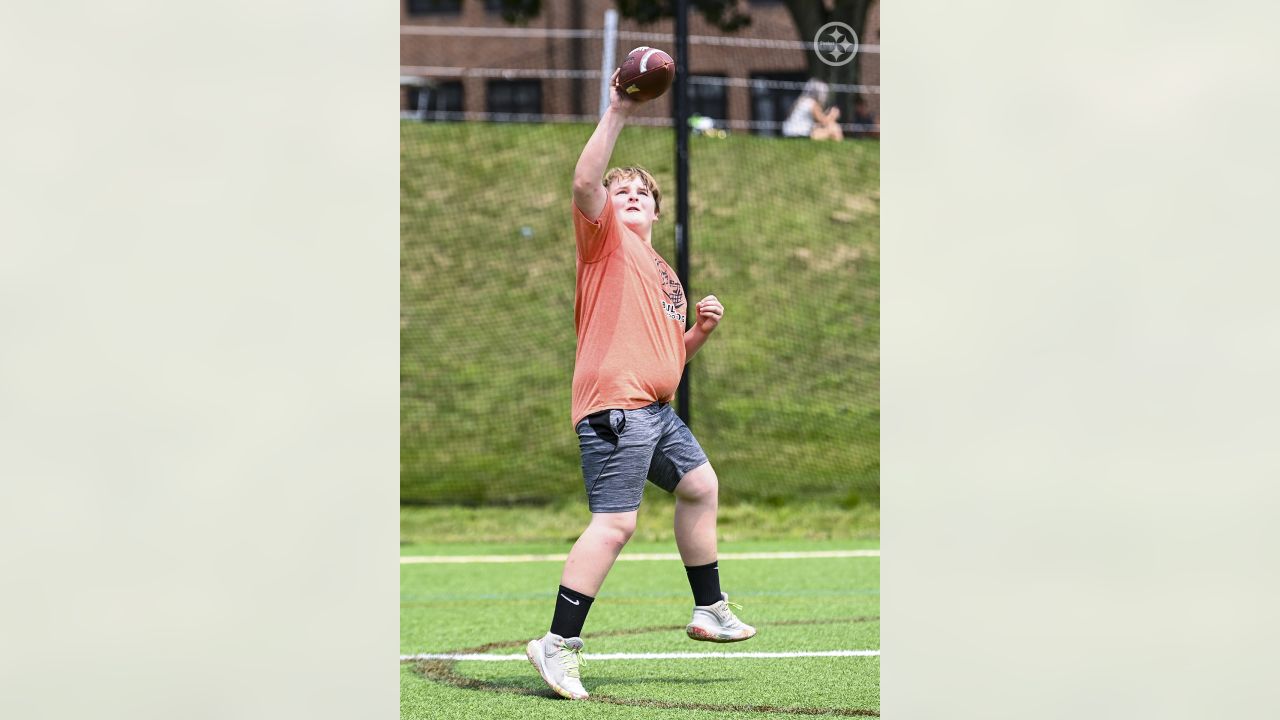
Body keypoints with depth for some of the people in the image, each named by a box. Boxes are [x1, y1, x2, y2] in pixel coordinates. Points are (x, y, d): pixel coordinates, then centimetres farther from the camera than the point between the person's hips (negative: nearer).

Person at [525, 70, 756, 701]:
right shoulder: (605, 238, 2)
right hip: (613, 404, -10)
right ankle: (559, 644, -17)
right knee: (615, 522, -16)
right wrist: (617, 114, -21)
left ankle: (709, 610, 34)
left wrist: (702, 328, 11)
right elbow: (585, 182, -19)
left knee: (701, 486, 21)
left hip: (656, 410, 10)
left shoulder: (663, 273, 26)